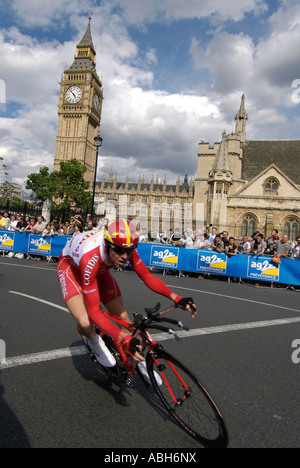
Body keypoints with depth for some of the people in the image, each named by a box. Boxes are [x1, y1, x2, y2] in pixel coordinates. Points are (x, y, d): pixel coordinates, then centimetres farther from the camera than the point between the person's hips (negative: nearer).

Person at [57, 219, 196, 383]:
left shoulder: (126, 248, -30)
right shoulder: (91, 258, -44)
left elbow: (147, 276, -18)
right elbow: (94, 311, -42)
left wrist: (175, 297, -32)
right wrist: (124, 339, -52)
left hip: (99, 269, 4)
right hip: (71, 266, -4)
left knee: (122, 316, -2)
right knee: (85, 323, -27)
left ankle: (138, 360, 22)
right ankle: (94, 341, 11)